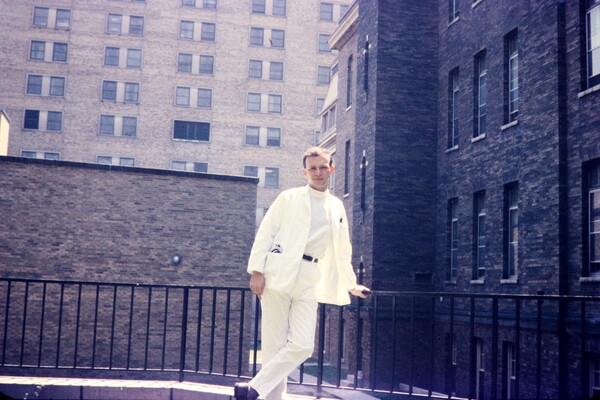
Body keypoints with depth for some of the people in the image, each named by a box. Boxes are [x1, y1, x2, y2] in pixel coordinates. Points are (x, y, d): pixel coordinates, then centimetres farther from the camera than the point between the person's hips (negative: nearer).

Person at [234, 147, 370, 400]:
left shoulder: (337, 207, 18)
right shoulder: (289, 198, 5)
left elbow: (343, 251, 27)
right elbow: (265, 233, 0)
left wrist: (351, 283, 29)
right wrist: (257, 271, -10)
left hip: (309, 280, 4)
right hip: (279, 274, -3)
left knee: (303, 345, -9)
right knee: (275, 344, -3)